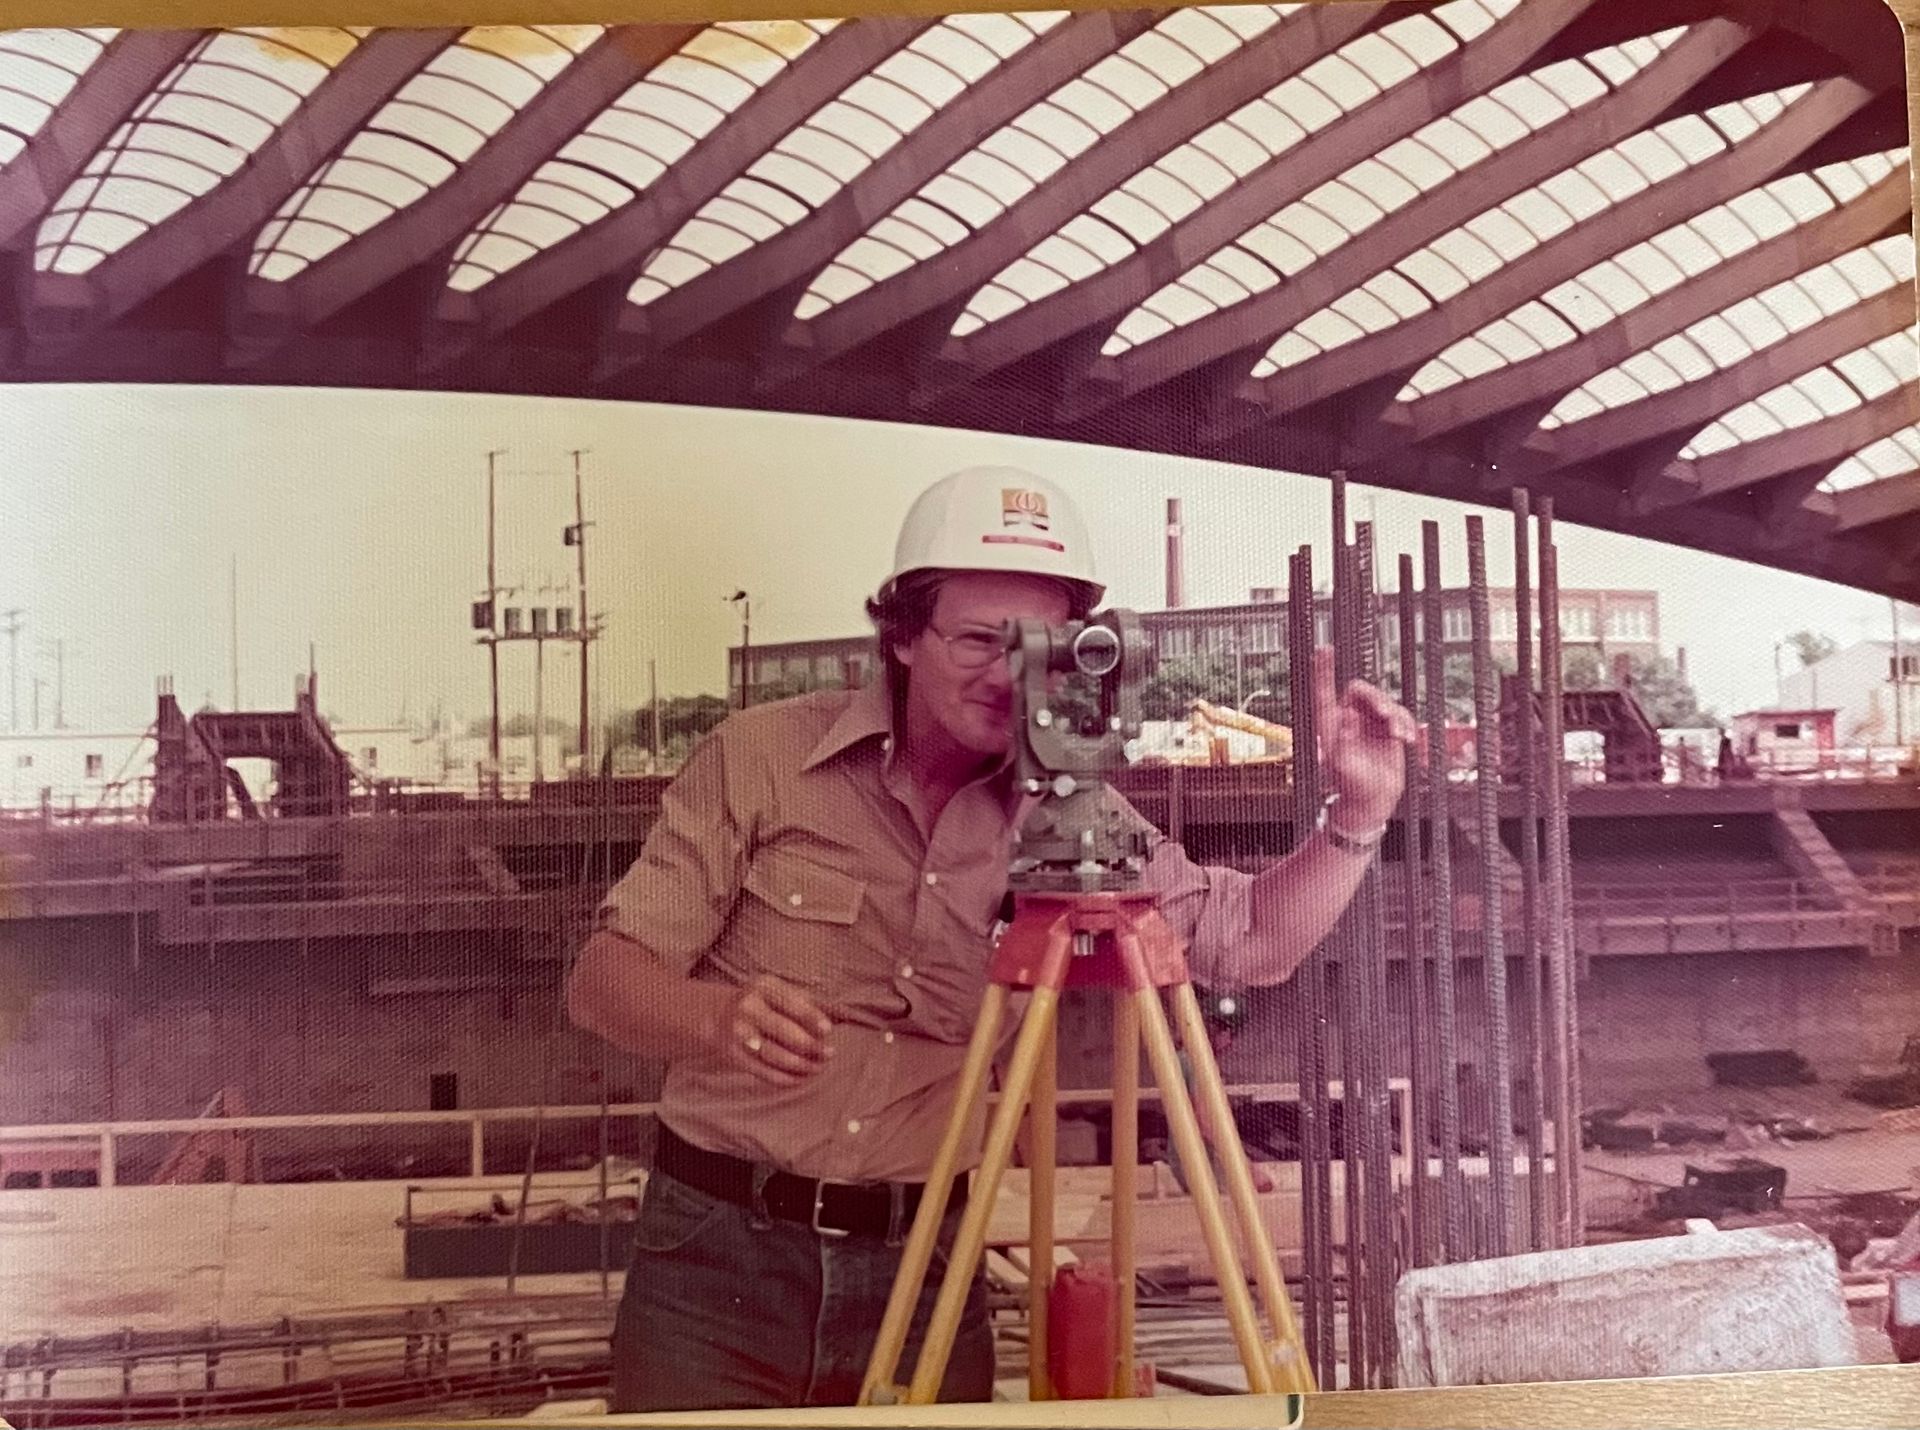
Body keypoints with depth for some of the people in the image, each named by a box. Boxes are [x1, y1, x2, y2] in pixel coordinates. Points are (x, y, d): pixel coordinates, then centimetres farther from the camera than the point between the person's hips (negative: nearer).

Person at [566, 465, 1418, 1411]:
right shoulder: (760, 758, -8)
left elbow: (1250, 941, 5)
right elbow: (602, 979, -9)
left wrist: (1356, 818, -12)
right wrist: (721, 1016, -31)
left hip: (926, 1267, 2)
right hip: (720, 1257, -2)